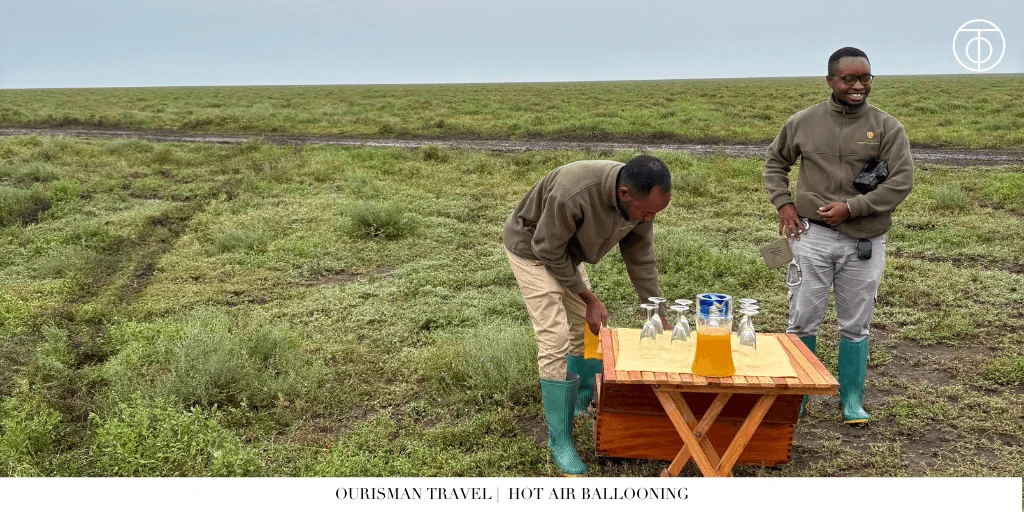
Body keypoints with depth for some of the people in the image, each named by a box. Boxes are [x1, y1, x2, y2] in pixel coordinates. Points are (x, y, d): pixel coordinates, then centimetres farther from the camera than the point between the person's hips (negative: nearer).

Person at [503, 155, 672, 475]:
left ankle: (583, 402, 37)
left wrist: (659, 317, -2)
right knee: (555, 341, -14)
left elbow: (641, 260, -5)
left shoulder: (639, 201, -19)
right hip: (532, 248, -7)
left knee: (586, 328, 13)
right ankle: (560, 442, -5)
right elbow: (547, 250, -27)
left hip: (566, 251, 7)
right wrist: (589, 298, -19)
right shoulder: (573, 194, -42)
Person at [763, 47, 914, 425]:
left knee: (855, 325, 10)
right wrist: (783, 203, 2)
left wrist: (852, 207, -15)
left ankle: (852, 399, 24)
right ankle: (796, 397, 19)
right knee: (803, 321, 5)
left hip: (864, 241, 0)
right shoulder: (804, 122, 2)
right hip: (812, 236, 0)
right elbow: (775, 162, 16)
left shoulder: (887, 127, -1)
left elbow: (902, 181, -7)